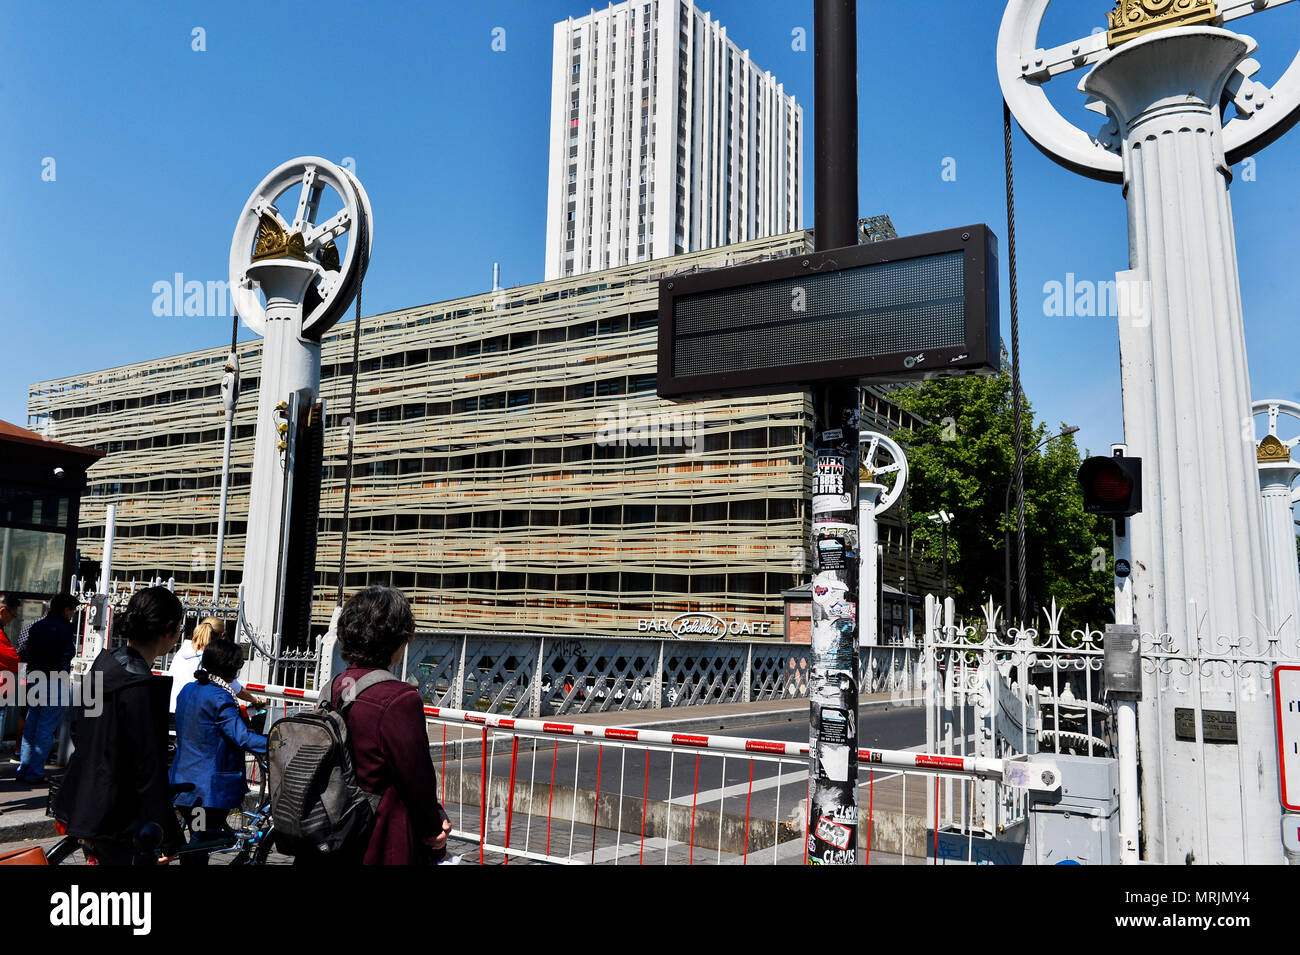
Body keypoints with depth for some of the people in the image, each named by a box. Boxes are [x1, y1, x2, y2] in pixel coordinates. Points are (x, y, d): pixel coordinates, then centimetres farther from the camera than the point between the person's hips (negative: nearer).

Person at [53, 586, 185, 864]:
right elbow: (150, 769, -24)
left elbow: (78, 731, 16)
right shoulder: (141, 687, -26)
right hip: (114, 818, -9)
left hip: (83, 803, 9)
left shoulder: (105, 662, 3)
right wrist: (167, 839, -17)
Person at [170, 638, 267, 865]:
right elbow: (243, 738, -27)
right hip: (210, 787, -8)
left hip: (185, 781, 8)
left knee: (197, 840, 19)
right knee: (200, 846, -1)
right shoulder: (219, 697, -20)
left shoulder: (188, 690, 8)